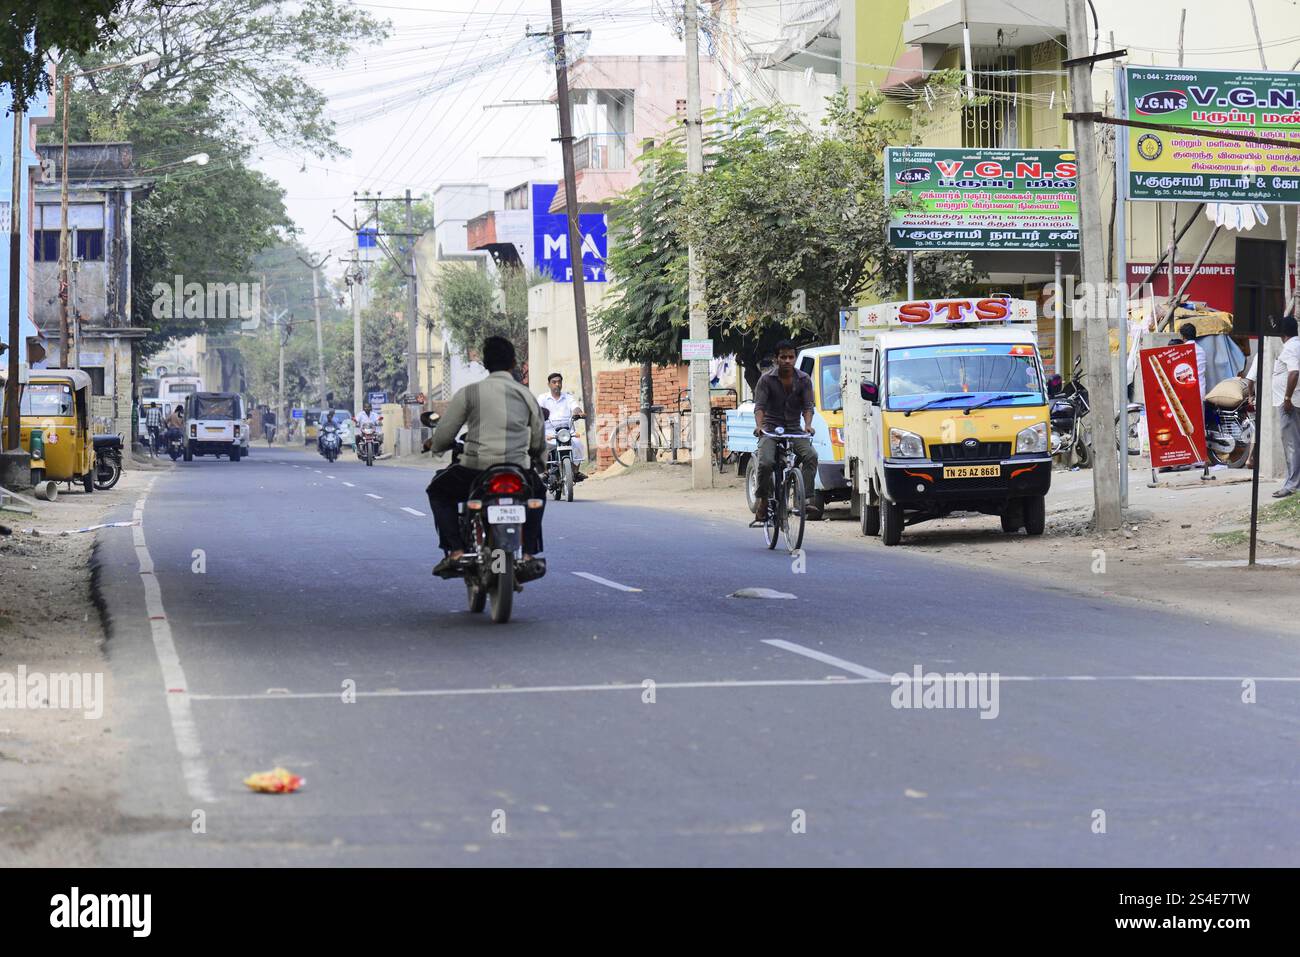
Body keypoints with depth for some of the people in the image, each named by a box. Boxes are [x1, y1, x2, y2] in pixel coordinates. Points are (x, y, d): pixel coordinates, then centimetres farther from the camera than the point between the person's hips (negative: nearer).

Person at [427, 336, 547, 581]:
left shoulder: (468, 393, 1)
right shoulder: (527, 396, 10)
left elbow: (442, 439, 3)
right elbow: (539, 447, 18)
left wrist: (437, 445, 28)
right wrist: (534, 459, 42)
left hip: (475, 471, -2)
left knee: (438, 490, 27)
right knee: (537, 492, 36)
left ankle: (455, 550, 9)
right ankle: (529, 554, 22)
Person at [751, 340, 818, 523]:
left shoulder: (804, 379, 0)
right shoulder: (766, 379, -5)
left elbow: (808, 406, -5)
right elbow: (759, 405, -11)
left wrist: (808, 425, -26)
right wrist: (759, 425, -31)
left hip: (794, 428, 2)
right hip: (771, 428, -2)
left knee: (811, 455, -27)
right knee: (766, 462, -27)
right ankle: (762, 503, -12)